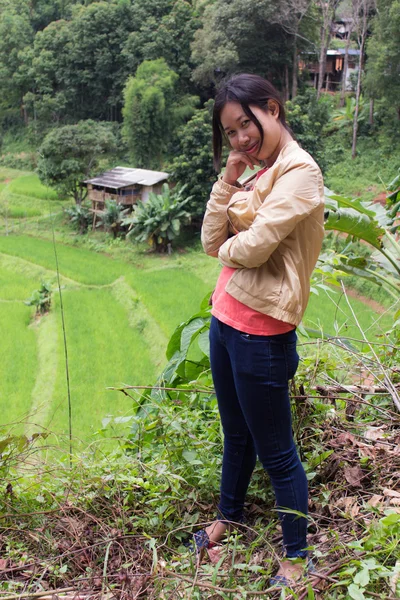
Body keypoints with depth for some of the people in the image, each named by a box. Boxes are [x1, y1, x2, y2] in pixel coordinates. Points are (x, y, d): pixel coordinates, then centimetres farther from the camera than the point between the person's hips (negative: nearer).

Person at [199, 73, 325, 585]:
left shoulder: (299, 172, -15)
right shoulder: (260, 175, 12)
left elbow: (253, 248, -24)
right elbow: (213, 243, 6)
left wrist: (228, 246, -1)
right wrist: (229, 178, -3)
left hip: (261, 332, -8)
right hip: (225, 321, 8)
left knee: (275, 451, 5)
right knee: (236, 434, 24)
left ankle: (297, 555, 22)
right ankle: (229, 516, 44)